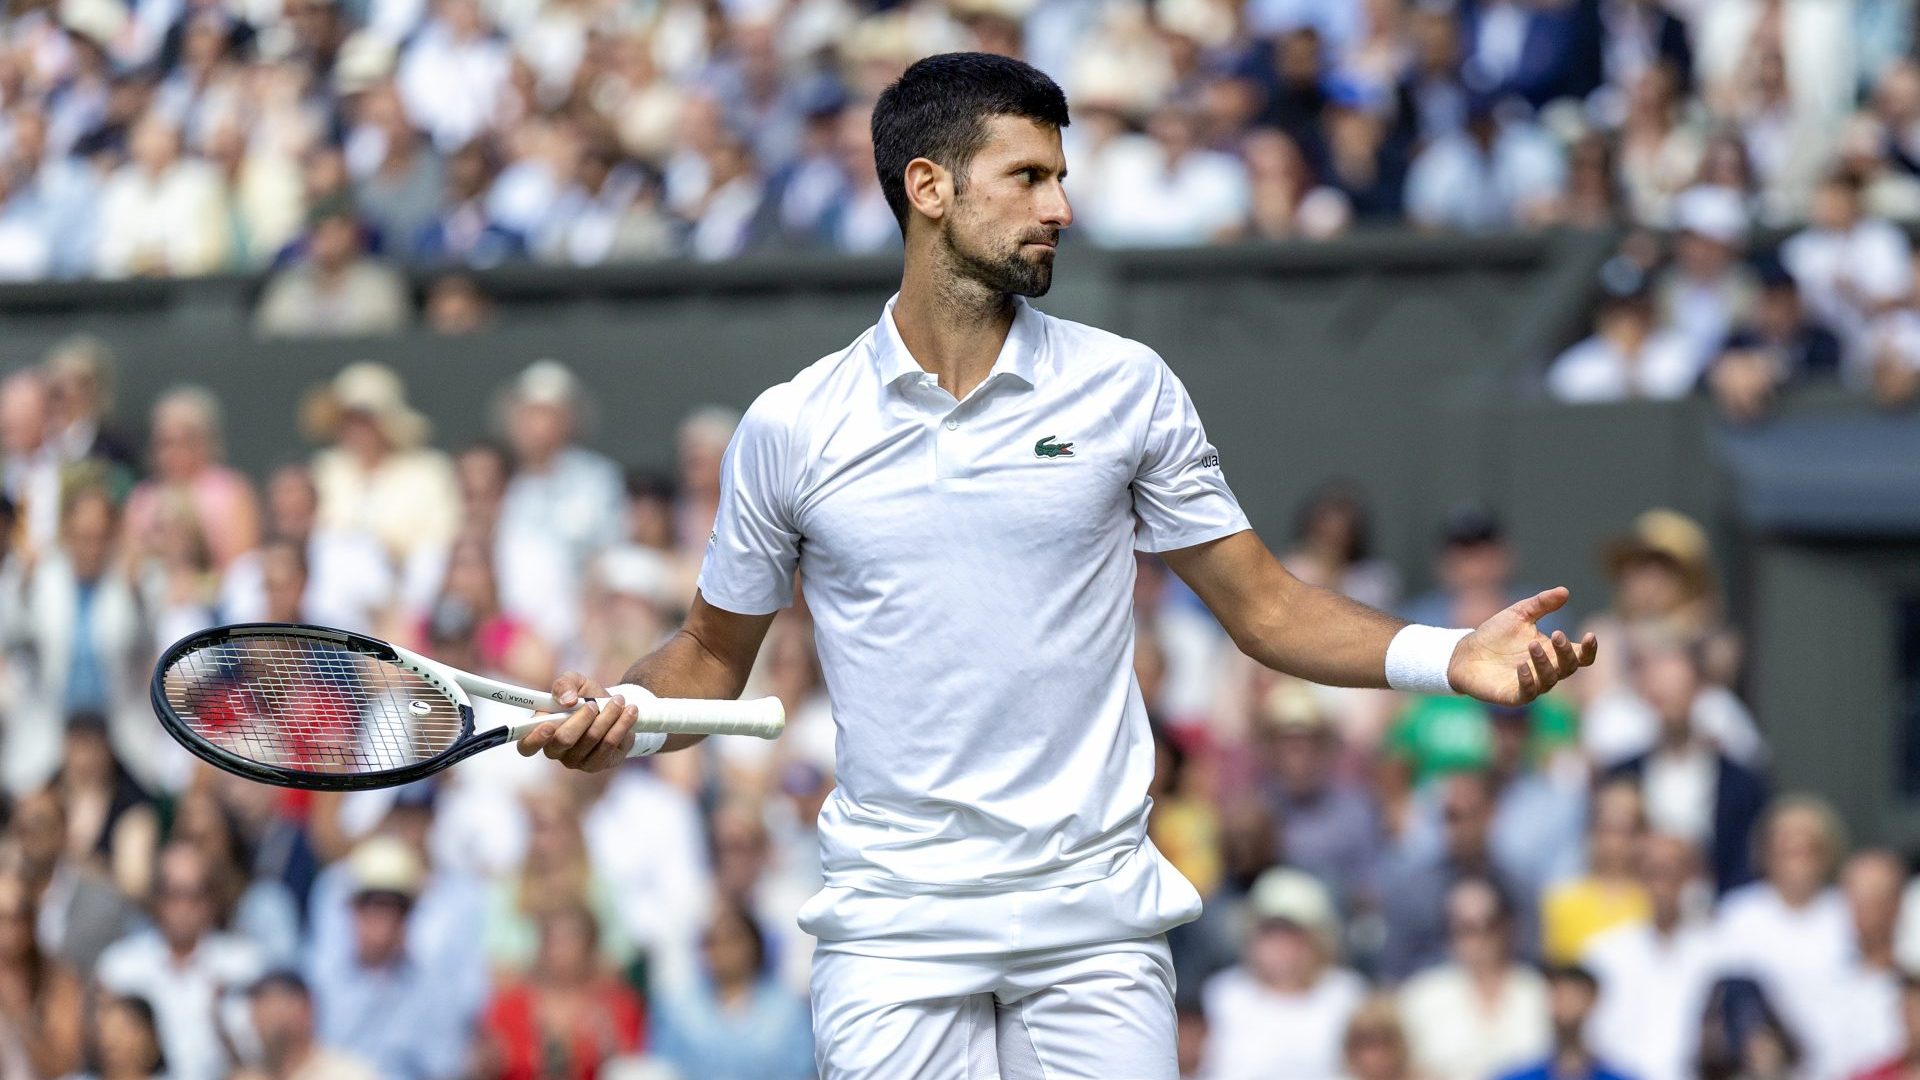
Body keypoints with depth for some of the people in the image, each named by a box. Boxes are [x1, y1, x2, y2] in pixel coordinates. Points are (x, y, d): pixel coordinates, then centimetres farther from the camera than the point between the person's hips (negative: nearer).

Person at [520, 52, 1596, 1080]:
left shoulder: (1126, 388, 4)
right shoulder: (790, 430, 3)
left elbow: (1265, 604, 7)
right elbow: (714, 653, 13)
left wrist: (1453, 656, -7)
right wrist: (620, 718, -8)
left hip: (1095, 921, 1)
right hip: (893, 924, -1)